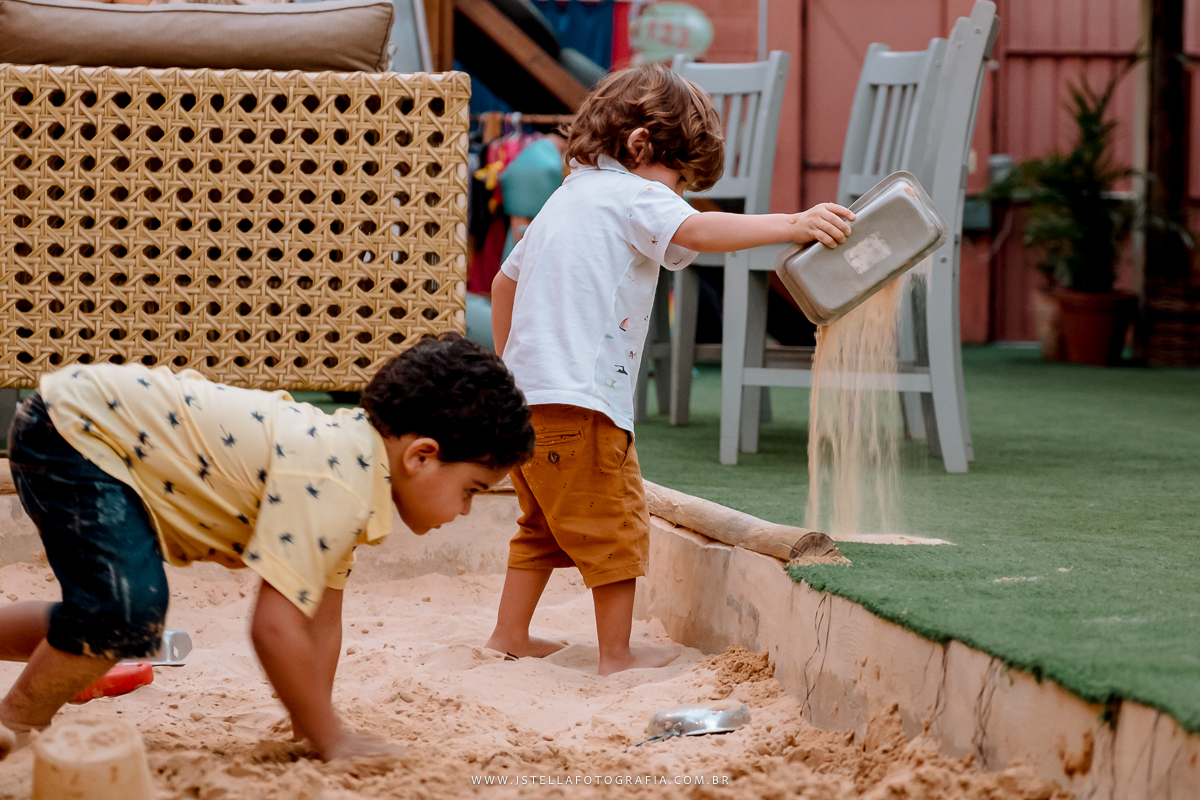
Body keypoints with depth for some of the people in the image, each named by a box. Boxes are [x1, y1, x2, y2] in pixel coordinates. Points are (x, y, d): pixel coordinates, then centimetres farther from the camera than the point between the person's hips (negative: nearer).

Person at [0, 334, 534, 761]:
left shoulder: (354, 451, 3)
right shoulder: (333, 487, -29)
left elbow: (321, 619, 7)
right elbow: (276, 627, -31)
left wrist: (311, 727, 4)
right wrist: (332, 743, -21)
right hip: (73, 427, -10)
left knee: (96, 624, 20)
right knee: (127, 610, -25)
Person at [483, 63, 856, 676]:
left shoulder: (568, 198, 21)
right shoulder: (631, 196, -8)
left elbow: (506, 278, 30)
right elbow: (697, 232, -27)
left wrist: (509, 362, 38)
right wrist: (792, 224, -32)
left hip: (526, 393, 10)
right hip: (578, 402, -10)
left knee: (545, 524, 22)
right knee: (615, 527, 0)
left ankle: (510, 634, 28)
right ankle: (617, 655, 4)